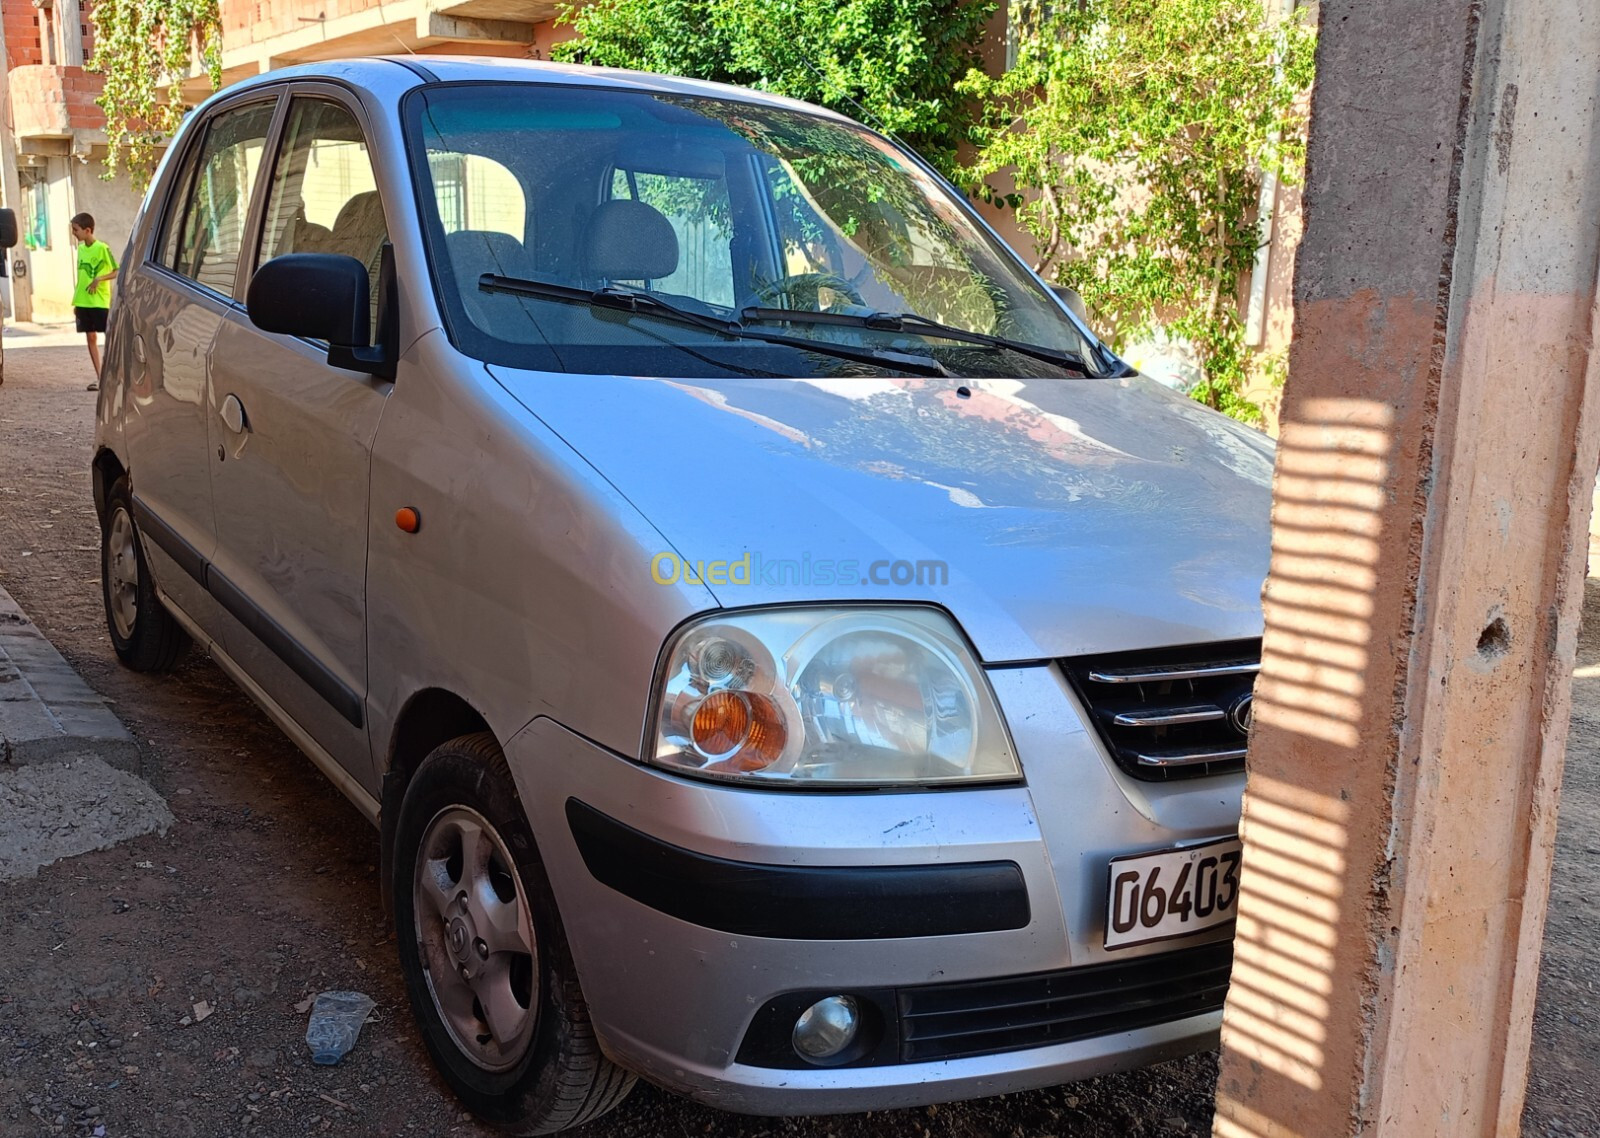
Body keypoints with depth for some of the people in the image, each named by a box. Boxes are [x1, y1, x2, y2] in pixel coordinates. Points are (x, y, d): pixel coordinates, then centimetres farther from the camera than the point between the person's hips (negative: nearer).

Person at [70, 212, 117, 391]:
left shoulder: (102, 248, -9)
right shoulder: (81, 249, 11)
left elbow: (117, 271, -7)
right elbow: (81, 276, 16)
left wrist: (99, 279, -20)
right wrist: (75, 301, 15)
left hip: (100, 302, -7)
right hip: (83, 302, 7)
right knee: (91, 338, 6)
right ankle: (99, 377, 10)